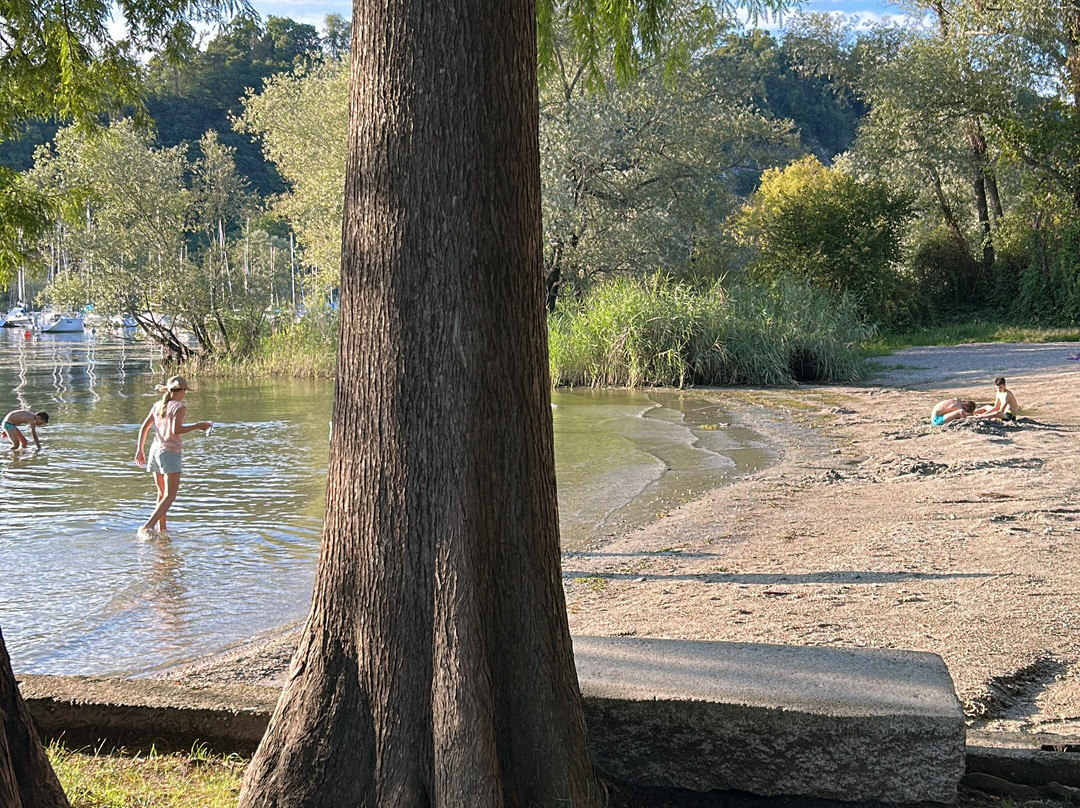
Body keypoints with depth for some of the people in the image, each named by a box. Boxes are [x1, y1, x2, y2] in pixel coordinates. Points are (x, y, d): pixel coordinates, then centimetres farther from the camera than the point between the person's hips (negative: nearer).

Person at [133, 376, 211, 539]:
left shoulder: (158, 406, 12)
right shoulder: (179, 406, -7)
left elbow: (144, 427, 10)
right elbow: (176, 430, -19)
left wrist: (139, 450, 15)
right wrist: (197, 426, -10)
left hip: (155, 450, 7)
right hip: (170, 452, -7)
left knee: (162, 494, 19)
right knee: (170, 496, -6)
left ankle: (162, 529, 25)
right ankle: (147, 526, -21)